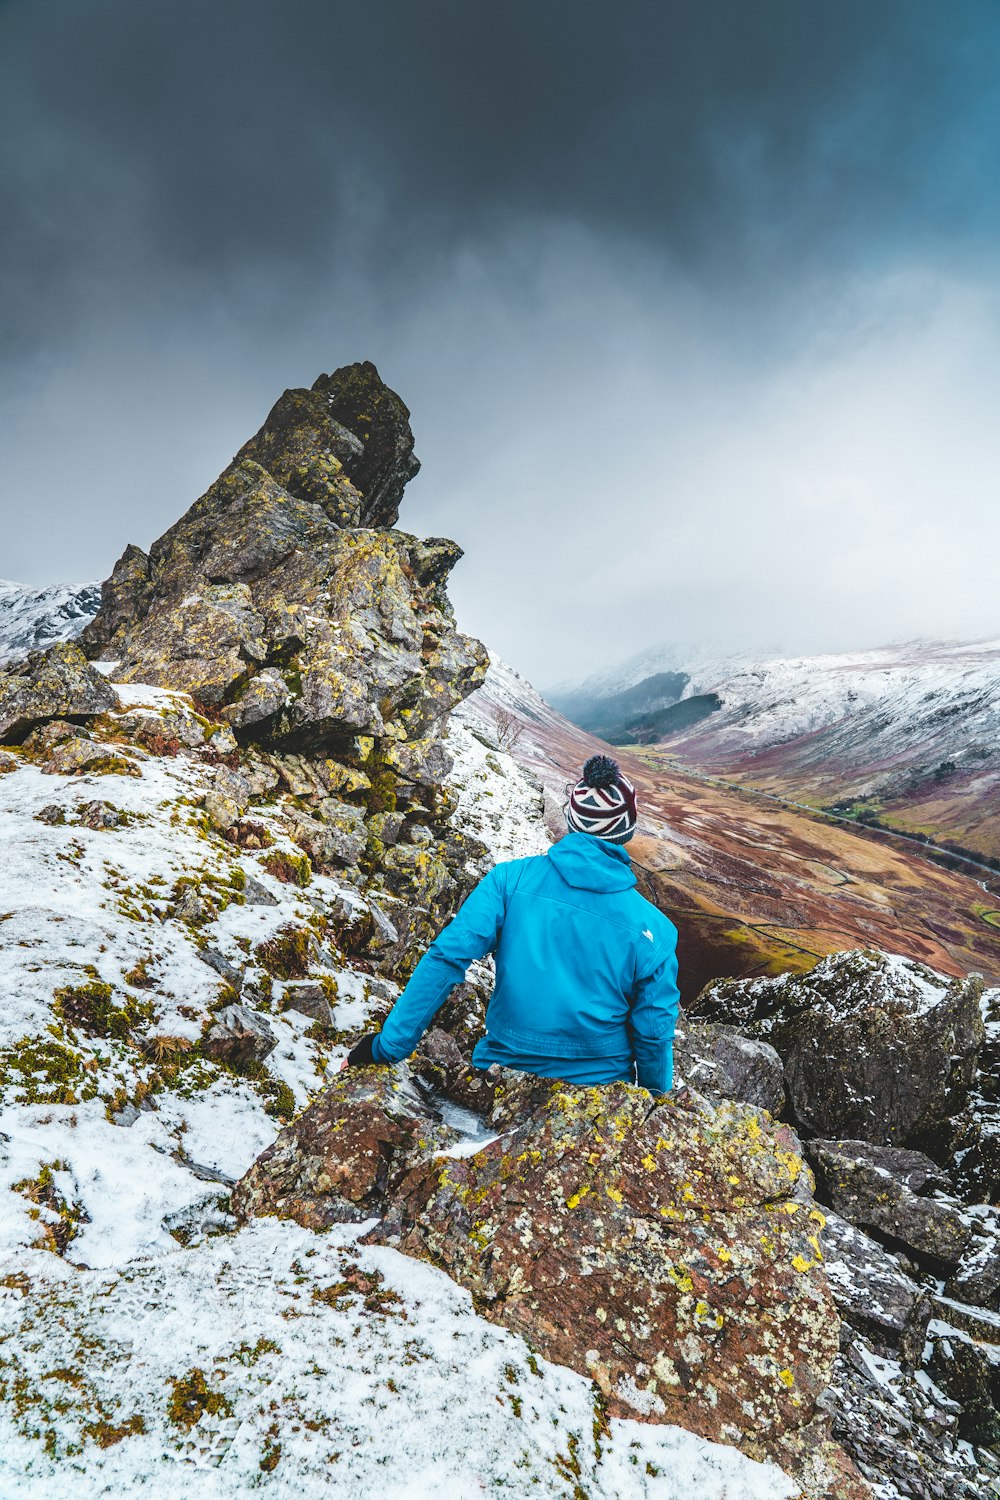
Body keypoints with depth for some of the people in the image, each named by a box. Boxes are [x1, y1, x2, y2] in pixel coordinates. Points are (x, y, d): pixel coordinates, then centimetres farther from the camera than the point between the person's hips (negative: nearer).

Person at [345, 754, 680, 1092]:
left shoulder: (510, 879, -14)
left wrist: (387, 1046, -12)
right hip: (601, 1097, 0)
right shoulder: (654, 928, -13)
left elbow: (445, 958, -20)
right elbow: (654, 1034, -7)